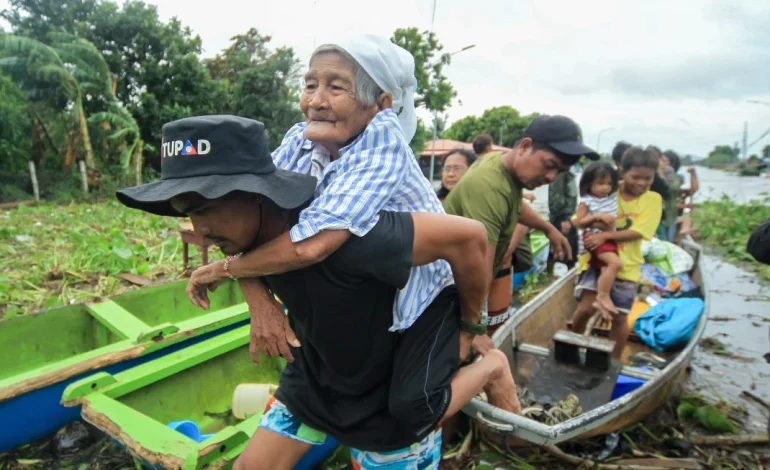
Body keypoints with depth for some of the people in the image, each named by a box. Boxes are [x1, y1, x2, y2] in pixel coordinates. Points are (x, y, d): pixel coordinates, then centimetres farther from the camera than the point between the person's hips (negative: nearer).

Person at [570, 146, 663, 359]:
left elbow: (638, 232, -13)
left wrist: (605, 235, -25)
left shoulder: (653, 199, -1)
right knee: (585, 308, -11)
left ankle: (615, 361, 30)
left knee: (619, 317, 9)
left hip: (626, 266, 1)